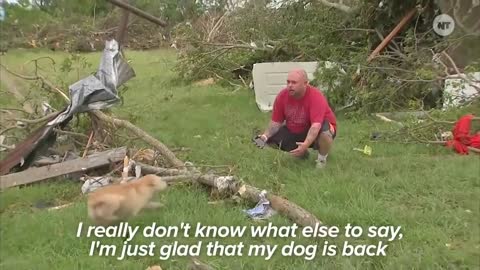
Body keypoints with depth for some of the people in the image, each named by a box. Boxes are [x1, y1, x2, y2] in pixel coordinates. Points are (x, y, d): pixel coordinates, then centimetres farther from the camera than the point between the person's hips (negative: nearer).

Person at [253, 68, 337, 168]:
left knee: (325, 133, -39)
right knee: (271, 140, -12)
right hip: (293, 131, 5)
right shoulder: (282, 96, -15)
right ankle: (302, 153, 13)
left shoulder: (316, 97, -30)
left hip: (315, 131, -5)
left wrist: (306, 144, -55)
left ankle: (322, 158, -4)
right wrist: (265, 136, -26)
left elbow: (316, 126, -40)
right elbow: (276, 122, -8)